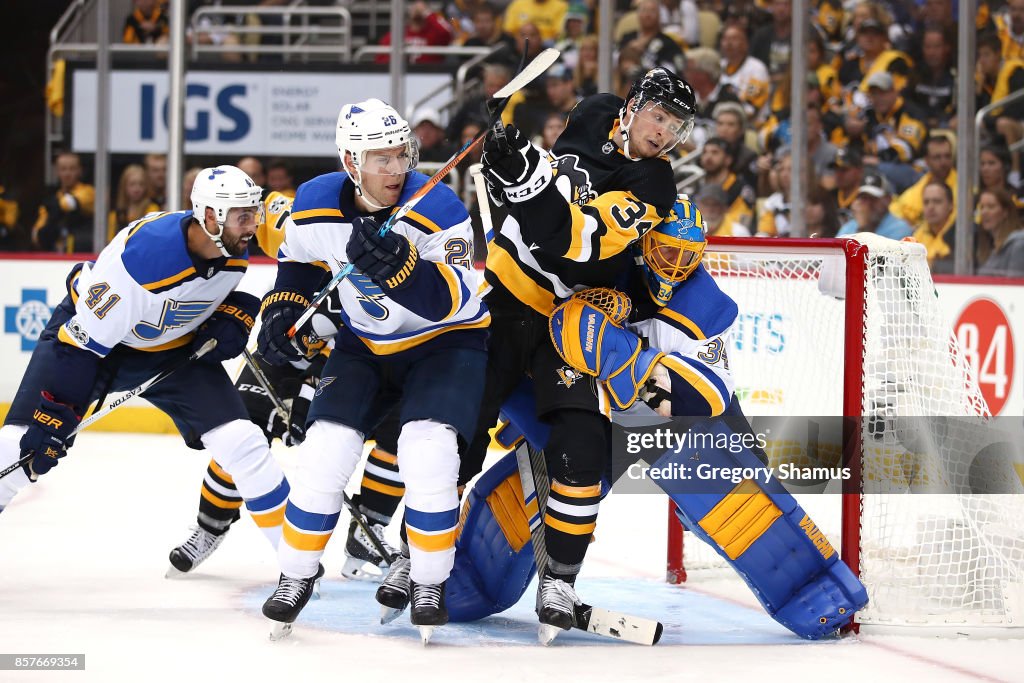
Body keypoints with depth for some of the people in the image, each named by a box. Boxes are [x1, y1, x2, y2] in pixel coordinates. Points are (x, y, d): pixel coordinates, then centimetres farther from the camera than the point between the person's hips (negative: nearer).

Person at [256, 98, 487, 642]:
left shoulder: (438, 209, -26)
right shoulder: (315, 205, -13)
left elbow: (451, 303, -35)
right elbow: (297, 260, 11)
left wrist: (396, 263, -48)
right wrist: (281, 313, -2)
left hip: (445, 342, -4)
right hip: (365, 346, 4)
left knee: (427, 452, -24)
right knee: (325, 451, -11)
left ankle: (427, 583, -7)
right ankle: (296, 576, 8)